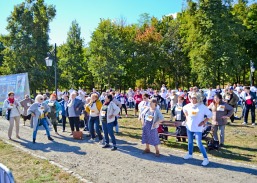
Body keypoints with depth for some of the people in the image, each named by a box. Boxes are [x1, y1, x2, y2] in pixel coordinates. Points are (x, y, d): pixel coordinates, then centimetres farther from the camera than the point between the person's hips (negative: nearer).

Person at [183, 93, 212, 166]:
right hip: (189, 127, 5)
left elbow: (209, 114, -9)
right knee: (190, 142, 19)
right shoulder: (188, 106, -2)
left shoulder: (202, 107, -16)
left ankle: (206, 158, 5)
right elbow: (184, 109, 20)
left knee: (199, 144, -8)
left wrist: (203, 122, -12)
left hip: (197, 128, -5)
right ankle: (190, 154, 38)